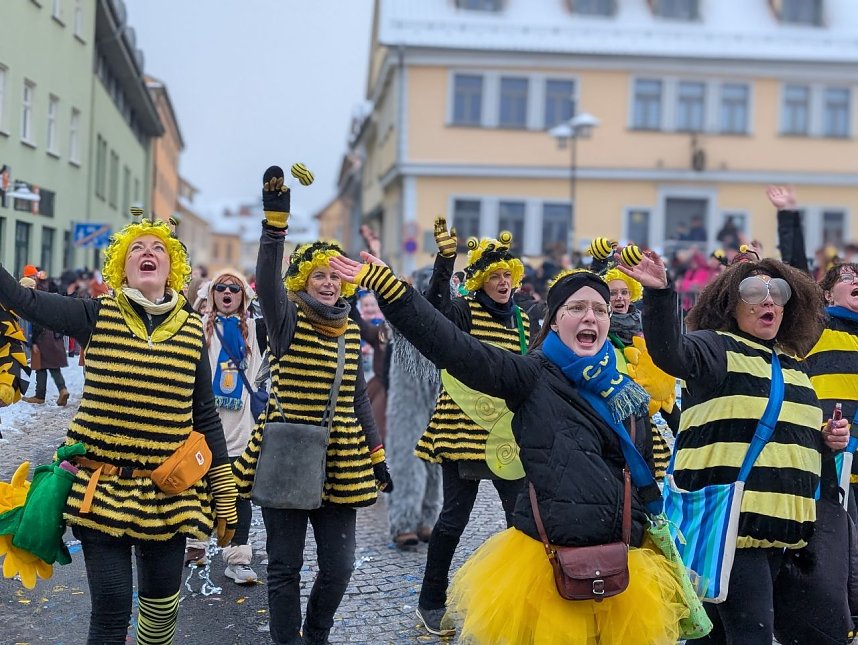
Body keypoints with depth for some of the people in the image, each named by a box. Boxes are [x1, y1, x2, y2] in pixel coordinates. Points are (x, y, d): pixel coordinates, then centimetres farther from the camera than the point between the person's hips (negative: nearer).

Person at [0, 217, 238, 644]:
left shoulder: (191, 331, 2)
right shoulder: (96, 316, -2)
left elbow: (205, 417, 6)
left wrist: (224, 498, 5)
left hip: (168, 493, 2)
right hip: (102, 488, -2)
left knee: (162, 605, 13)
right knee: (111, 605, 0)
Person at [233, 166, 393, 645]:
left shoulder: (351, 330, 9)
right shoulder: (287, 318, -5)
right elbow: (267, 278, -25)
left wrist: (377, 456, 14)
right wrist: (276, 220, -36)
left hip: (339, 464, 4)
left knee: (339, 566, 9)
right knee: (285, 566, 5)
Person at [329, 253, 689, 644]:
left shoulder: (628, 394, 8)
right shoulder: (534, 377, -7)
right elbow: (453, 347, -19)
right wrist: (388, 288, -28)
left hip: (620, 563, 5)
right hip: (549, 559, -5)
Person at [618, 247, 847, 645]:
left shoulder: (792, 364, 19)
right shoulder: (714, 347, -4)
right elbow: (669, 352, -27)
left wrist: (828, 440, 10)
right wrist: (659, 295, -43)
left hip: (780, 525, 8)